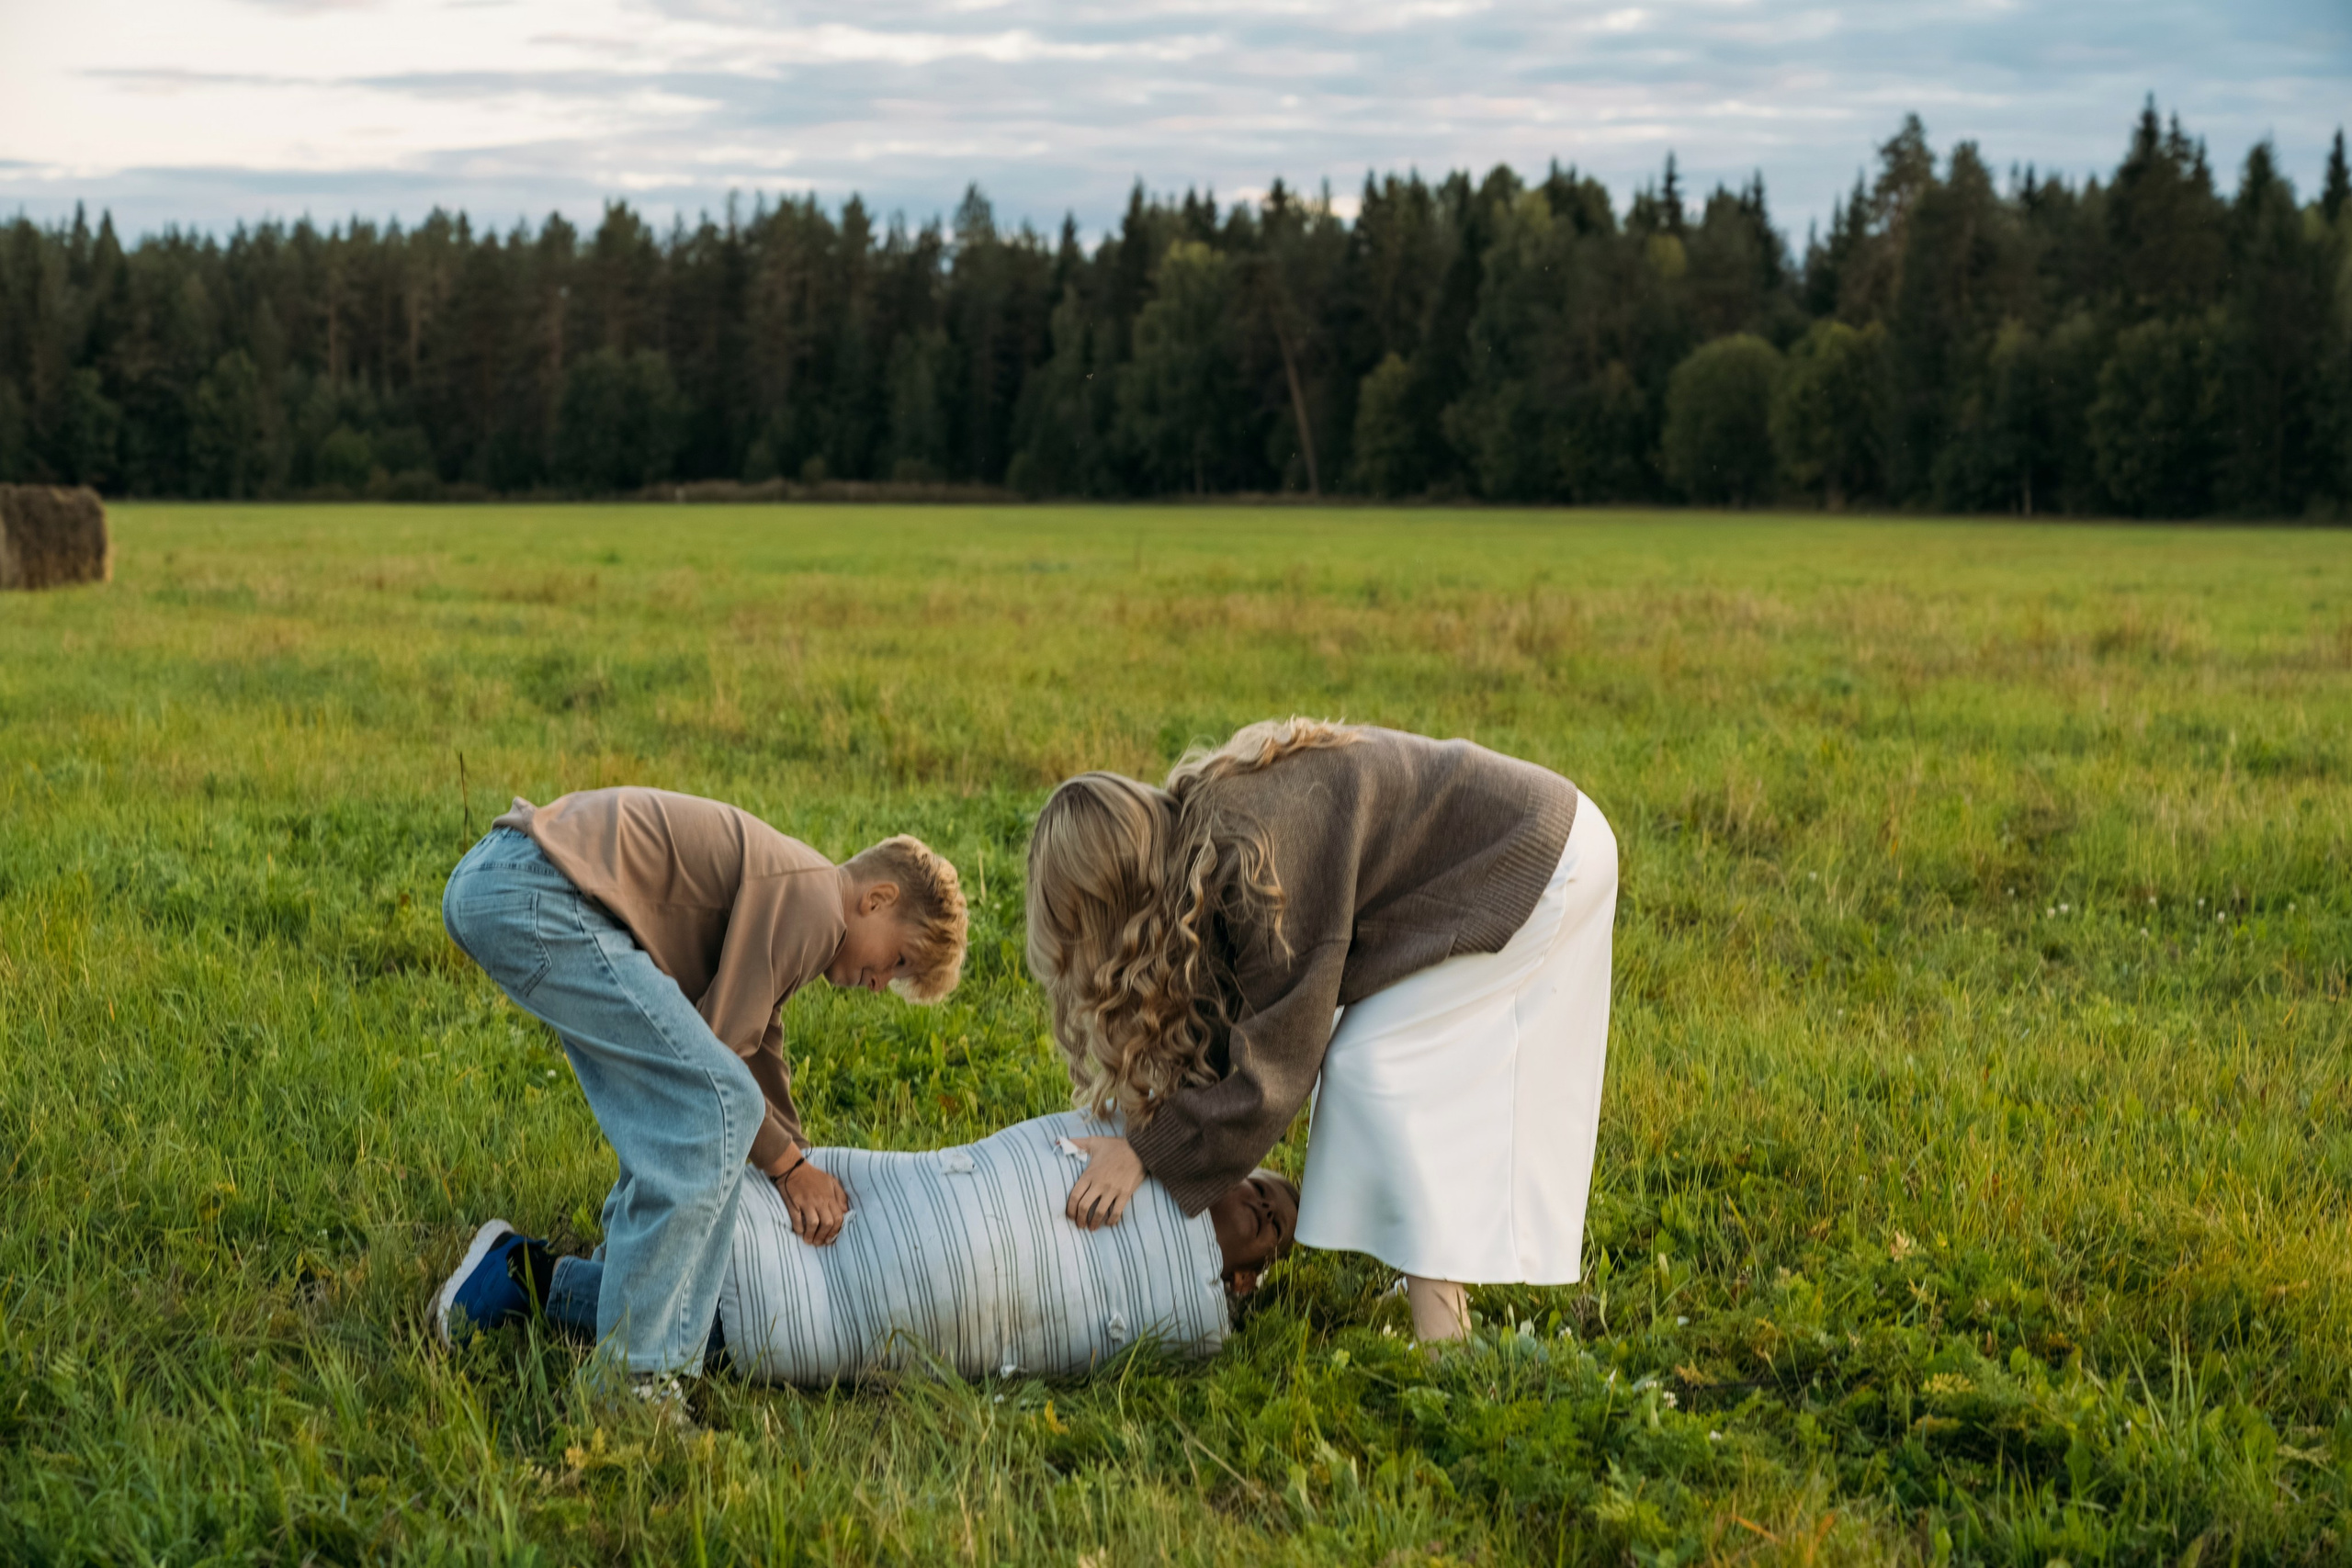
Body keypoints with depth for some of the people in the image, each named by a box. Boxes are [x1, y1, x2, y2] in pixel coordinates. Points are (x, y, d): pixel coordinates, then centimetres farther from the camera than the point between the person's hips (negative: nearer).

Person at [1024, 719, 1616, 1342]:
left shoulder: (1261, 863, -30)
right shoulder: (1191, 830, -2)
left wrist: (1144, 1152, -22)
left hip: (1543, 863, -9)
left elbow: (1276, 1060, -25)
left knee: (1382, 1064, -11)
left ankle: (1441, 1327, -10)